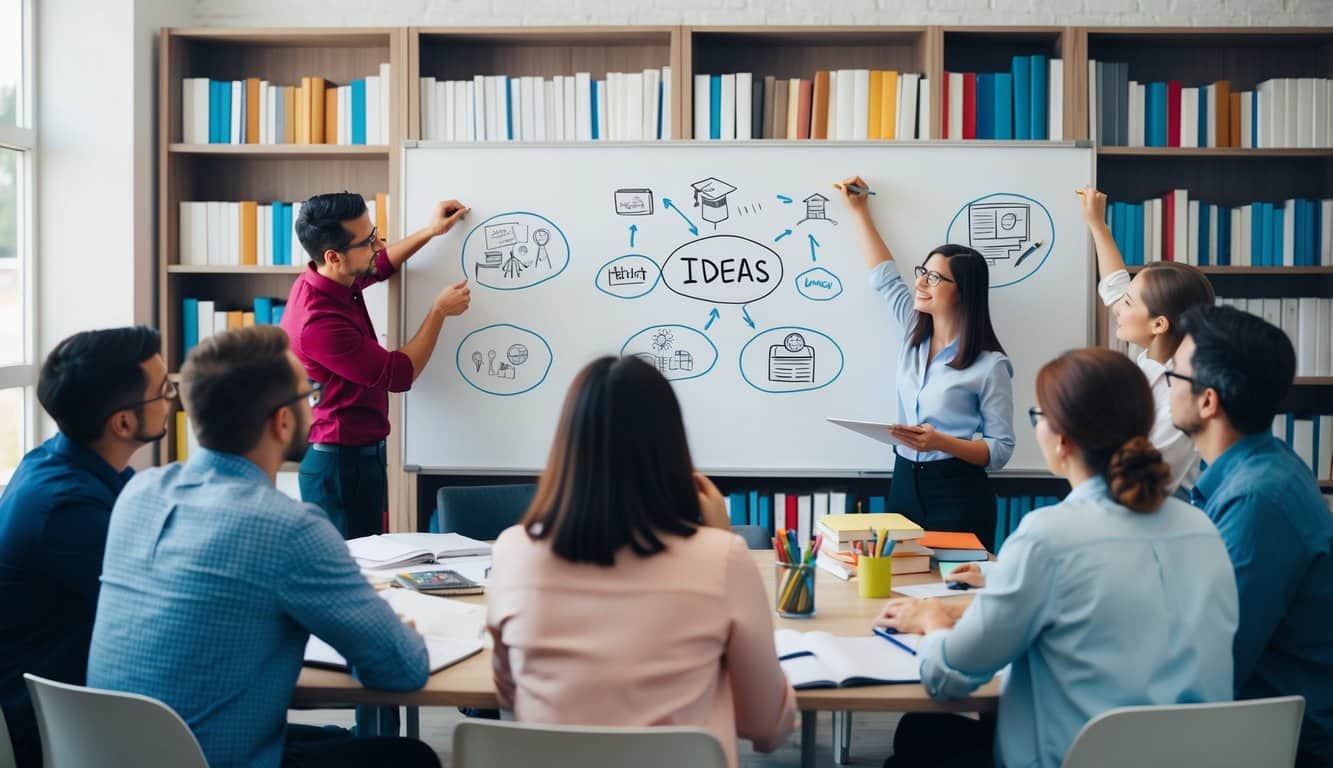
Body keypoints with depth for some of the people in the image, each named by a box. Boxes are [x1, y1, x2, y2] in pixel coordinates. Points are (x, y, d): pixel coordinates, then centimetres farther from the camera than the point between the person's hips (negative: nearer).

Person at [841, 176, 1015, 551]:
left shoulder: (990, 365, -10)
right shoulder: (914, 334, 7)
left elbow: (1001, 450, -10)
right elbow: (884, 276, 20)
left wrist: (940, 442, -25)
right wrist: (858, 210, 24)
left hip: (958, 496, -6)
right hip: (904, 484, 6)